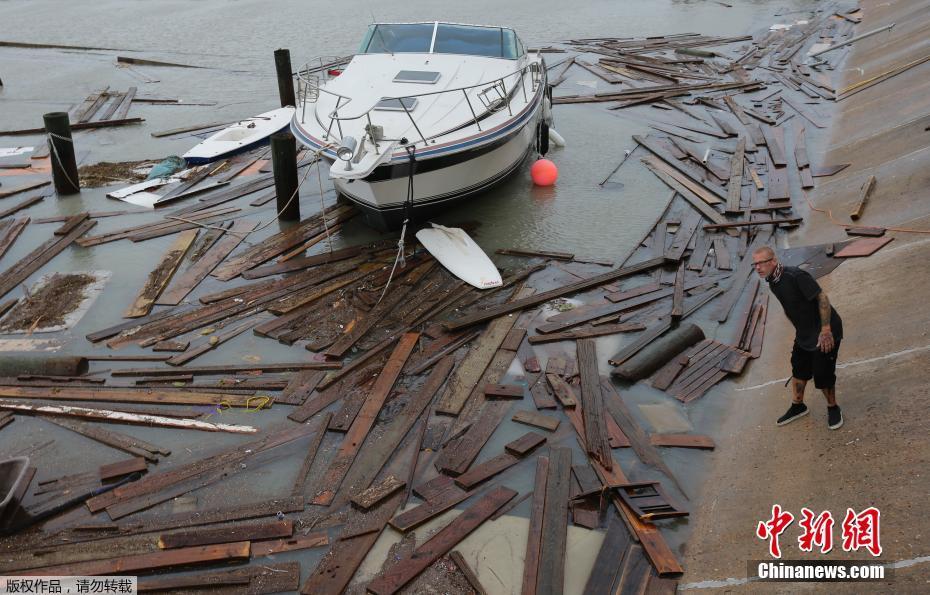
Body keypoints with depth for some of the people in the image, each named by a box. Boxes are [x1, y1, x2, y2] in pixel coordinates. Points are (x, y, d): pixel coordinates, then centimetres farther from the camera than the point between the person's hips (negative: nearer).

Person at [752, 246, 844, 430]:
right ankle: (797, 406, 40)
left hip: (825, 332, -8)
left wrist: (826, 330, -28)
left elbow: (822, 297, -27)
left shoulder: (795, 276, -27)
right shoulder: (772, 282, 0)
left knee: (822, 374, -1)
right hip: (804, 334, 9)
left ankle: (833, 409, 25)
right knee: (799, 370, 19)